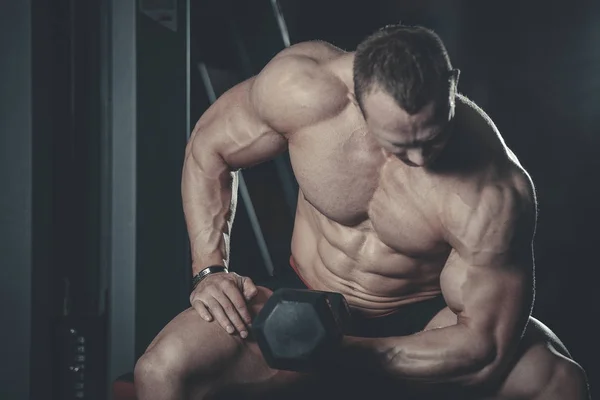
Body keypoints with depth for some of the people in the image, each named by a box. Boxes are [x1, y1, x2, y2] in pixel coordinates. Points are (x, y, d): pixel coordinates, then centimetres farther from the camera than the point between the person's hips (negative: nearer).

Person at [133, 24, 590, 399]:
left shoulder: (495, 193, -29)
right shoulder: (303, 87, -25)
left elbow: (484, 346, -21)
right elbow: (209, 149, -5)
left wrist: (348, 352, -29)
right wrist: (211, 270, -14)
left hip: (426, 321, 0)